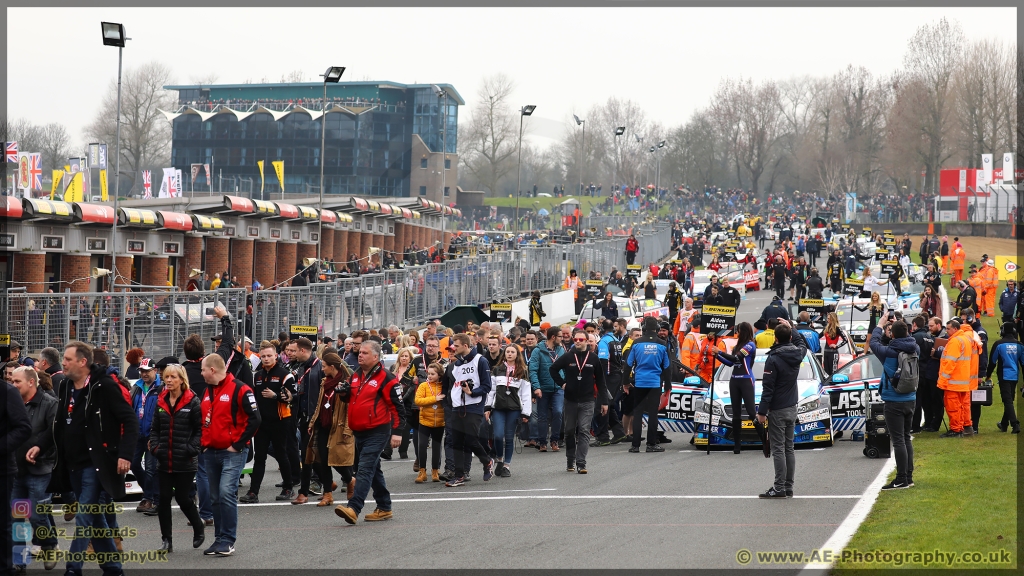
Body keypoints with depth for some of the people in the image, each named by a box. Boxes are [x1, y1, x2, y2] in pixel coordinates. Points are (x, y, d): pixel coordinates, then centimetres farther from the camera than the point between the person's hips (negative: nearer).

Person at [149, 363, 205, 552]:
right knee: (163, 499, 2)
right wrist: (155, 446, 0)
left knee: (183, 498, 1)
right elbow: (155, 429, 15)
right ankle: (166, 540, 10)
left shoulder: (192, 402, -7)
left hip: (185, 463, -5)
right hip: (164, 462, 5)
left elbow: (200, 429, -7)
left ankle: (199, 529, 27)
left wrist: (192, 449, -16)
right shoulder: (161, 402, 9)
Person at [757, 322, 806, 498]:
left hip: (777, 410, -7)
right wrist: (791, 328, 33)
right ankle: (788, 487, 12)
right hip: (792, 408, 7)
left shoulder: (773, 359, -17)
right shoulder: (797, 354, 3)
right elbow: (803, 345, 31)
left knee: (778, 449, -7)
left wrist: (762, 411, -15)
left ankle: (779, 488, -8)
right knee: (789, 448, 11)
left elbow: (767, 389, -19)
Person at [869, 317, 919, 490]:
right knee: (906, 438, 15)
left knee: (898, 440, -4)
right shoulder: (915, 350, -3)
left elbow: (874, 343, -1)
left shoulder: (889, 352, -18)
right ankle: (909, 477, 19)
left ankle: (902, 480, -4)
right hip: (910, 400, 6)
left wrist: (880, 326, 13)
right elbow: (906, 340, 20)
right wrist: (898, 325, 17)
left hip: (894, 402, -6)